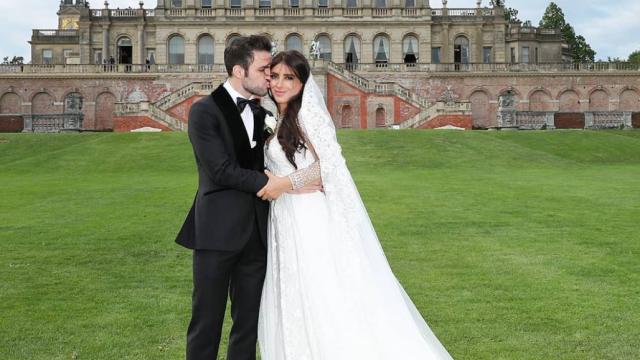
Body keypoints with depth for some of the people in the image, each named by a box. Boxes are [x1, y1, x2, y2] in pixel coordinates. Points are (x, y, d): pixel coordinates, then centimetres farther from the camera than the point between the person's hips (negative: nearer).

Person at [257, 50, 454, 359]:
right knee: (293, 308, 8)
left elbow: (329, 162, -15)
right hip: (286, 224, 8)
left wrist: (285, 184, -17)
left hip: (312, 221, -8)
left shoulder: (307, 111, -7)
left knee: (329, 299, -7)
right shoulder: (276, 120, 18)